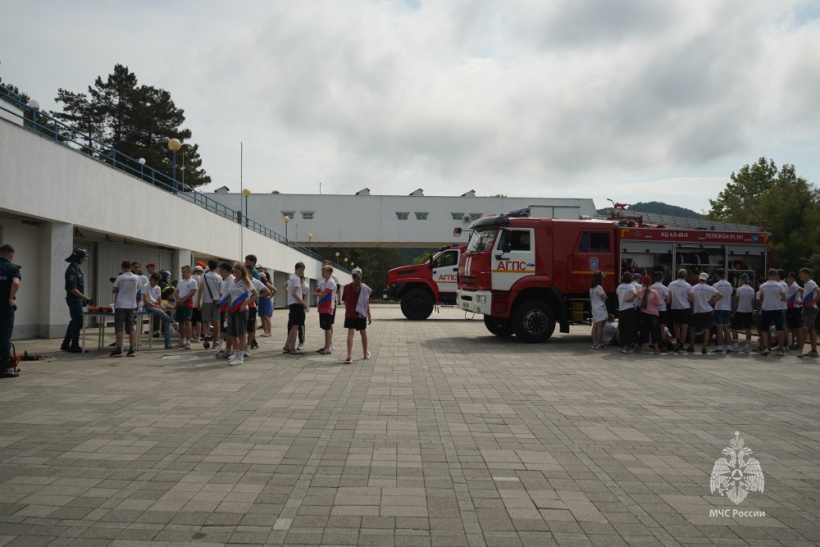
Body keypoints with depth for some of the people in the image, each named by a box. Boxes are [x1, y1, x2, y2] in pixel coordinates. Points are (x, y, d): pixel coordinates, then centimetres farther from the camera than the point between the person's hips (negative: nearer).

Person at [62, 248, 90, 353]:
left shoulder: (78, 268, 11)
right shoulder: (71, 270, -19)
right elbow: (73, 289, -22)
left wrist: (83, 298, 17)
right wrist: (85, 298, -21)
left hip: (78, 299, 10)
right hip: (74, 299, -10)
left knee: (75, 321, 14)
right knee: (78, 322, -5)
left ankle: (65, 344, 22)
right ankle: (75, 346, 1)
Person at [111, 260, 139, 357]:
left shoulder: (120, 278, -10)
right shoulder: (136, 278, -1)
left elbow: (113, 290, -1)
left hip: (120, 305, -4)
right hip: (131, 305, 4)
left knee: (119, 328, -1)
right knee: (131, 327, 8)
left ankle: (119, 350, -4)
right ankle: (131, 350, 6)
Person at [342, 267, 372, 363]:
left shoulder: (347, 287, -3)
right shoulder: (364, 288, -6)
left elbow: (345, 302, 4)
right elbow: (367, 303, -6)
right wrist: (369, 316, 0)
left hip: (350, 314, 0)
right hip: (361, 315, 0)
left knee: (350, 333, -4)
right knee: (363, 333, 17)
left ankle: (349, 356, -19)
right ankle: (366, 353, 34)